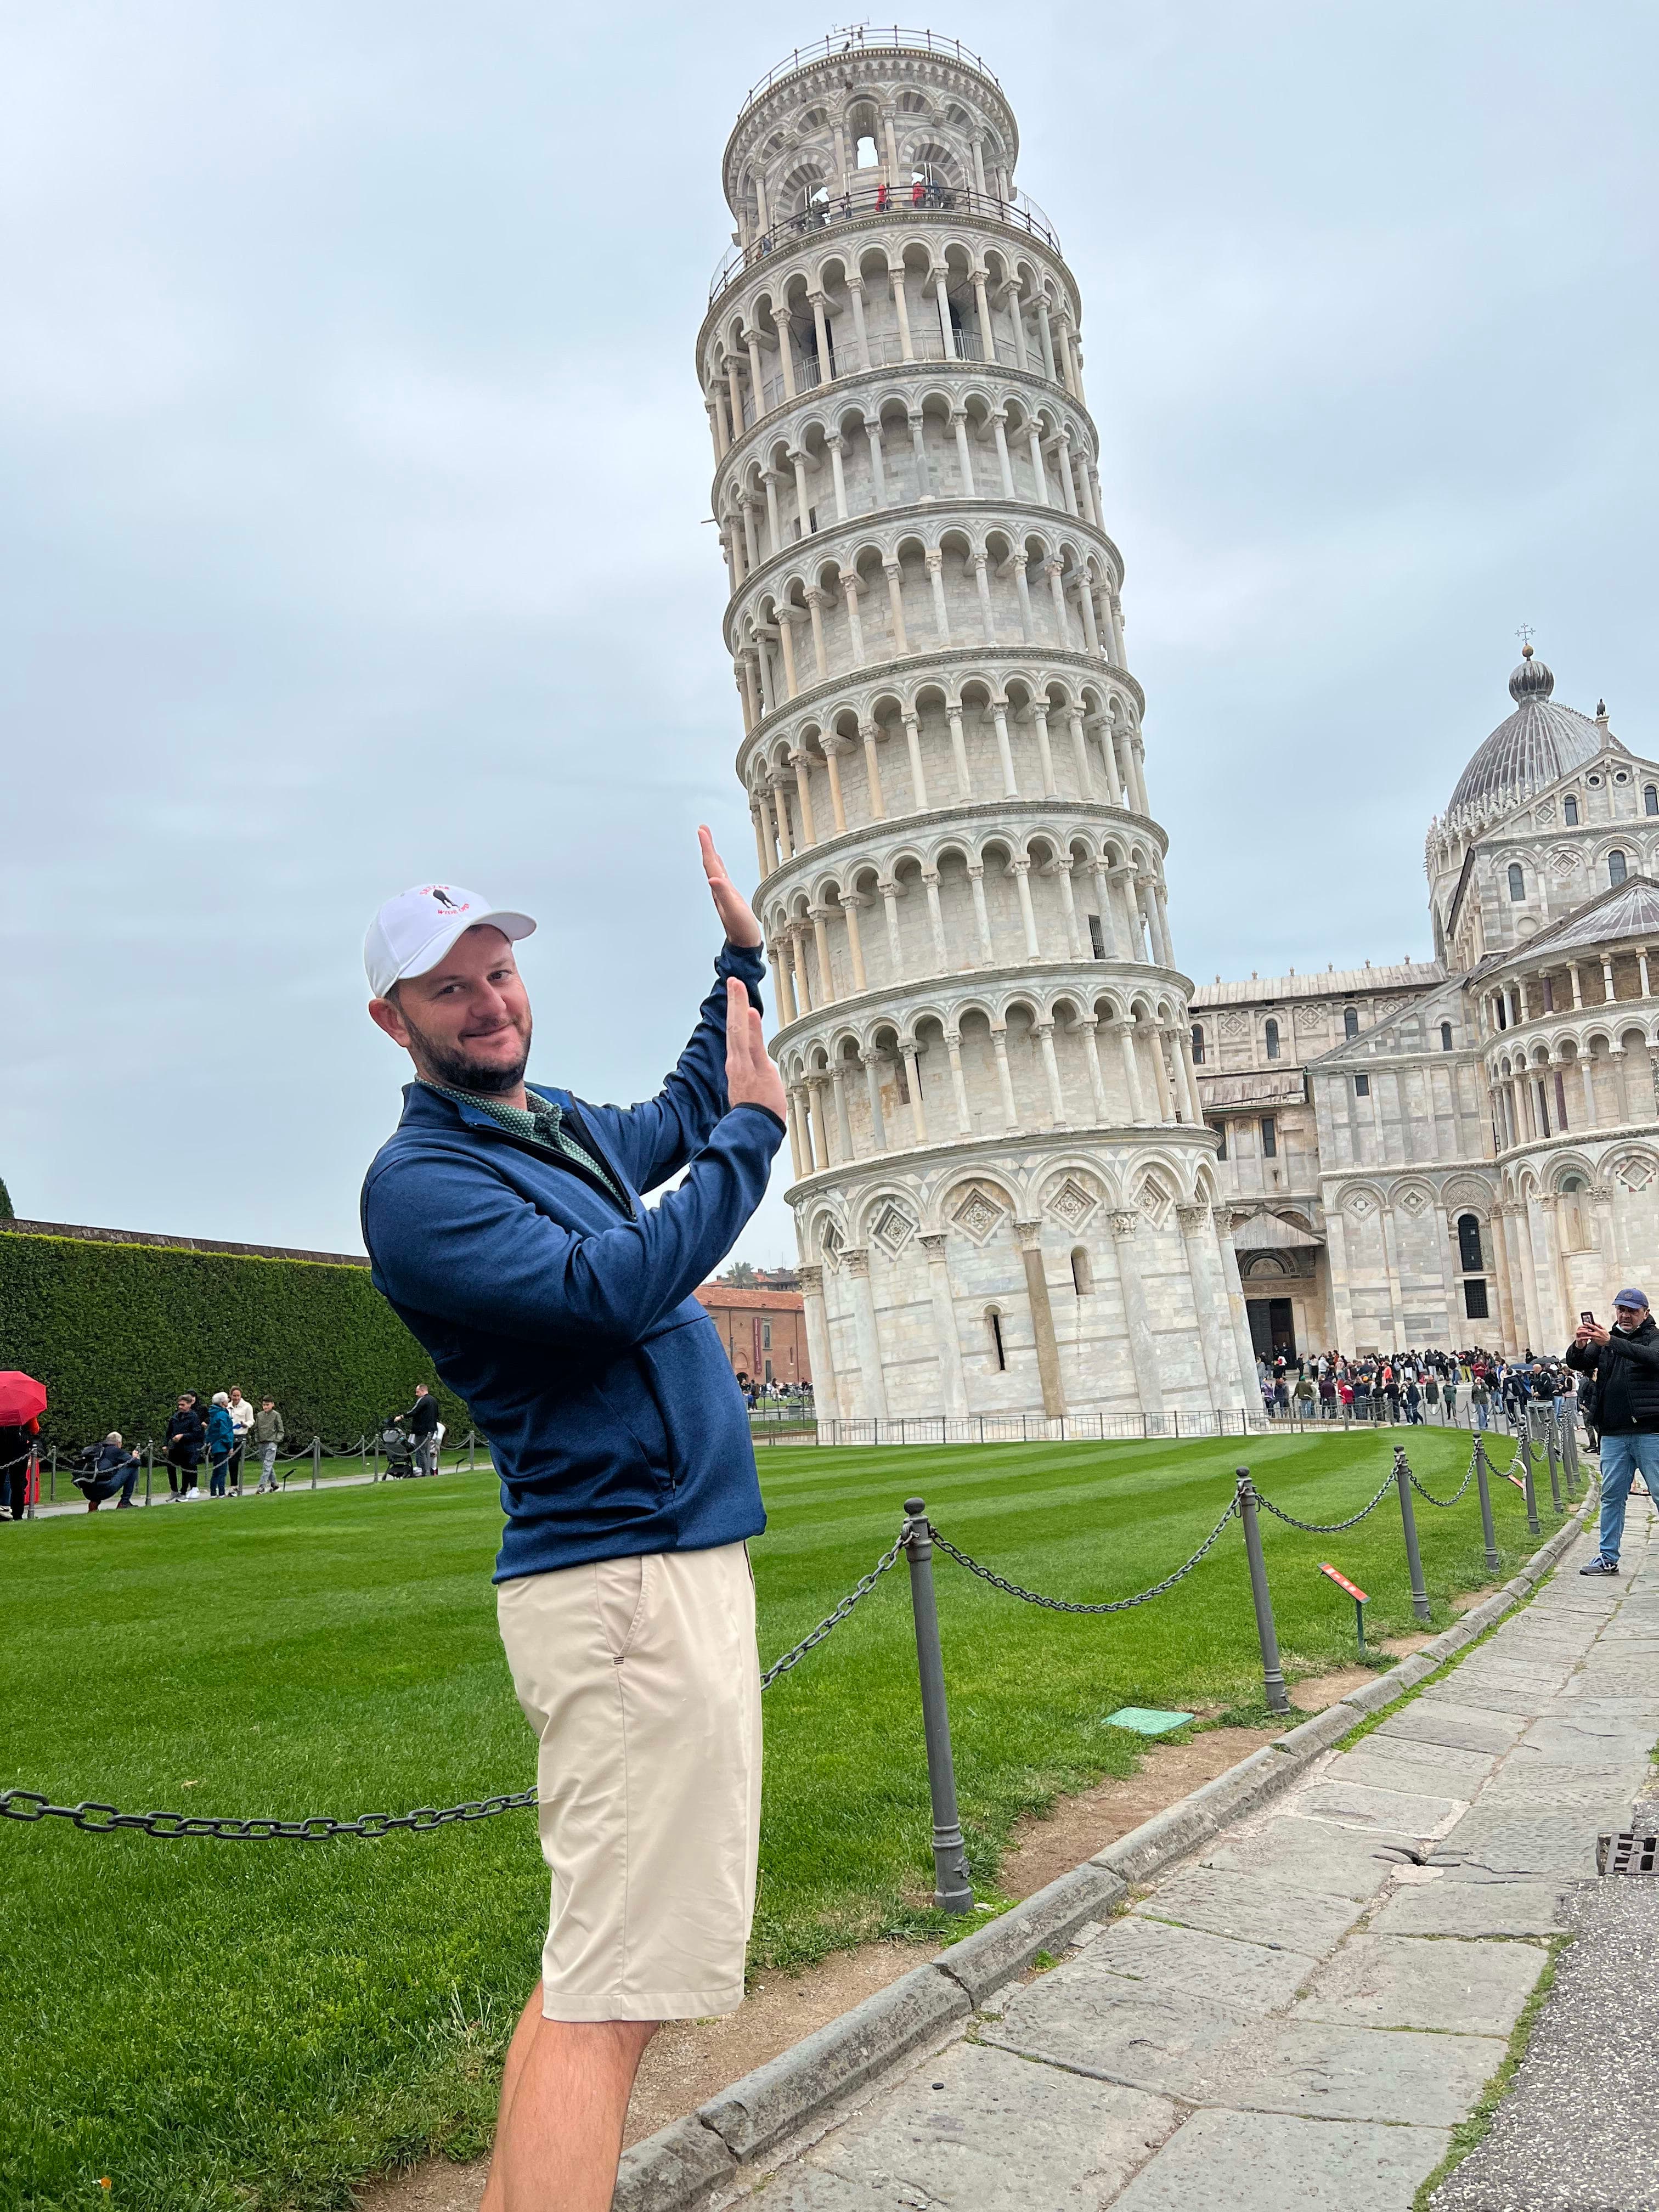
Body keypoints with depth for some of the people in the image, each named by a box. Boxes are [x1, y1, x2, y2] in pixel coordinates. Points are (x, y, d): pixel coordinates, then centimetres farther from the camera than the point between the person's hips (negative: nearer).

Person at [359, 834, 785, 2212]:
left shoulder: (566, 1126, 16)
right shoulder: (420, 1182, -12)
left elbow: (682, 1114, 37)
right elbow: (619, 1287, -25)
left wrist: (743, 957, 33)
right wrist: (756, 1127, -15)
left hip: (678, 1560, 10)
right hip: (628, 1587, -10)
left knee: (590, 1965, 17)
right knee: (611, 1989, -8)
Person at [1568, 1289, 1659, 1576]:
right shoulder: (1604, 1339, 14)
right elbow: (1577, 1364, 4)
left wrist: (1611, 1343, -36)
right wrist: (1579, 1345, -20)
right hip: (1614, 1434, 4)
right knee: (1612, 1495, 7)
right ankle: (1608, 1558, 13)